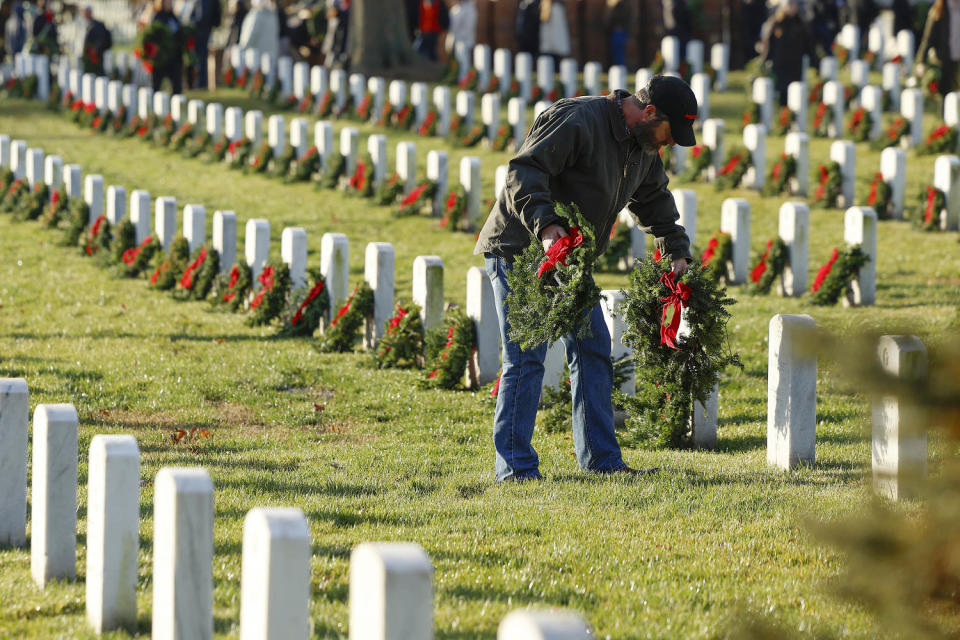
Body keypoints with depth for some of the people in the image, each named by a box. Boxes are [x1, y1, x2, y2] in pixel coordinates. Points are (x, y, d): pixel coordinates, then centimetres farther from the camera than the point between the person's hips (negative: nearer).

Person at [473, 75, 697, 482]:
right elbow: (524, 171, -27)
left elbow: (655, 201, 25)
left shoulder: (643, 147, 9)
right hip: (519, 252, -9)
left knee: (593, 352, 9)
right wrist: (544, 224, -40)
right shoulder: (576, 123, -21)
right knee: (526, 360, -10)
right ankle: (516, 468, -8)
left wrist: (677, 251, 15)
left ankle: (602, 460, 16)